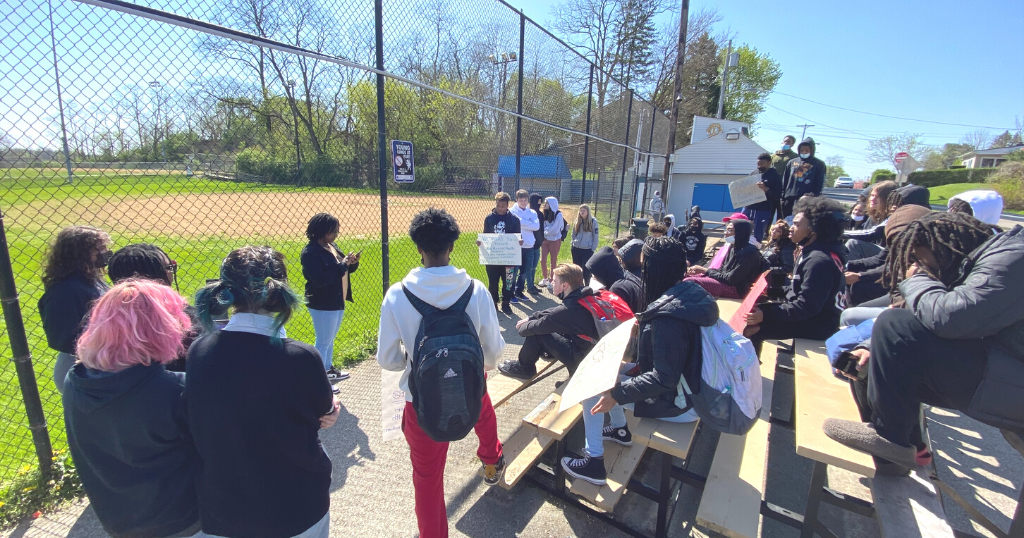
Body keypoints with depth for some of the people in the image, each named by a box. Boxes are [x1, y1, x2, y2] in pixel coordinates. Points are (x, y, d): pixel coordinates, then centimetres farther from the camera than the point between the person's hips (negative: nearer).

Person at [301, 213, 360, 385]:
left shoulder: (331, 246, 7)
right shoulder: (310, 252, -19)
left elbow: (342, 270, 16)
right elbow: (319, 279, -28)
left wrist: (352, 263, -5)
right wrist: (343, 265, -25)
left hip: (337, 302, 9)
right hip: (322, 305, -9)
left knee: (330, 339, 22)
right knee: (323, 342, 1)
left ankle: (328, 369, 39)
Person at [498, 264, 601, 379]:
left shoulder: (569, 309, -28)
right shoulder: (582, 296, -2)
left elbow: (538, 326, -17)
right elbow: (553, 312, 11)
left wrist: (522, 327, 3)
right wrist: (529, 318, 7)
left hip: (580, 360, -9)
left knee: (536, 333, -9)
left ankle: (524, 368, 14)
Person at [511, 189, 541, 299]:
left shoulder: (532, 213, 8)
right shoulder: (512, 212, -2)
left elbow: (536, 226, -8)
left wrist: (521, 222, -13)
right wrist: (528, 224, -18)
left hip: (529, 246, 5)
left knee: (525, 270, 13)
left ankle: (519, 291, 28)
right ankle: (511, 293, 13)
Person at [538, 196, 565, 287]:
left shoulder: (558, 214, -13)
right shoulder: (545, 214, 3)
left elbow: (554, 229, -16)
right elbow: (543, 226, 7)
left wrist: (545, 231, -4)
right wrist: (544, 233, -12)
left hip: (555, 240, -4)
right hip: (545, 240, 5)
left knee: (553, 261, 6)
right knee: (543, 260, 1)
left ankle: (551, 280, 20)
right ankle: (545, 278, 22)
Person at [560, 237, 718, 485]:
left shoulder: (667, 317, -32)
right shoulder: (689, 292, -5)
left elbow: (664, 379, -29)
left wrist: (617, 394, -24)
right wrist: (644, 329, 3)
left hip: (678, 404, -9)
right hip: (692, 387, 9)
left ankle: (594, 462, 8)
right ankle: (620, 430, 35)